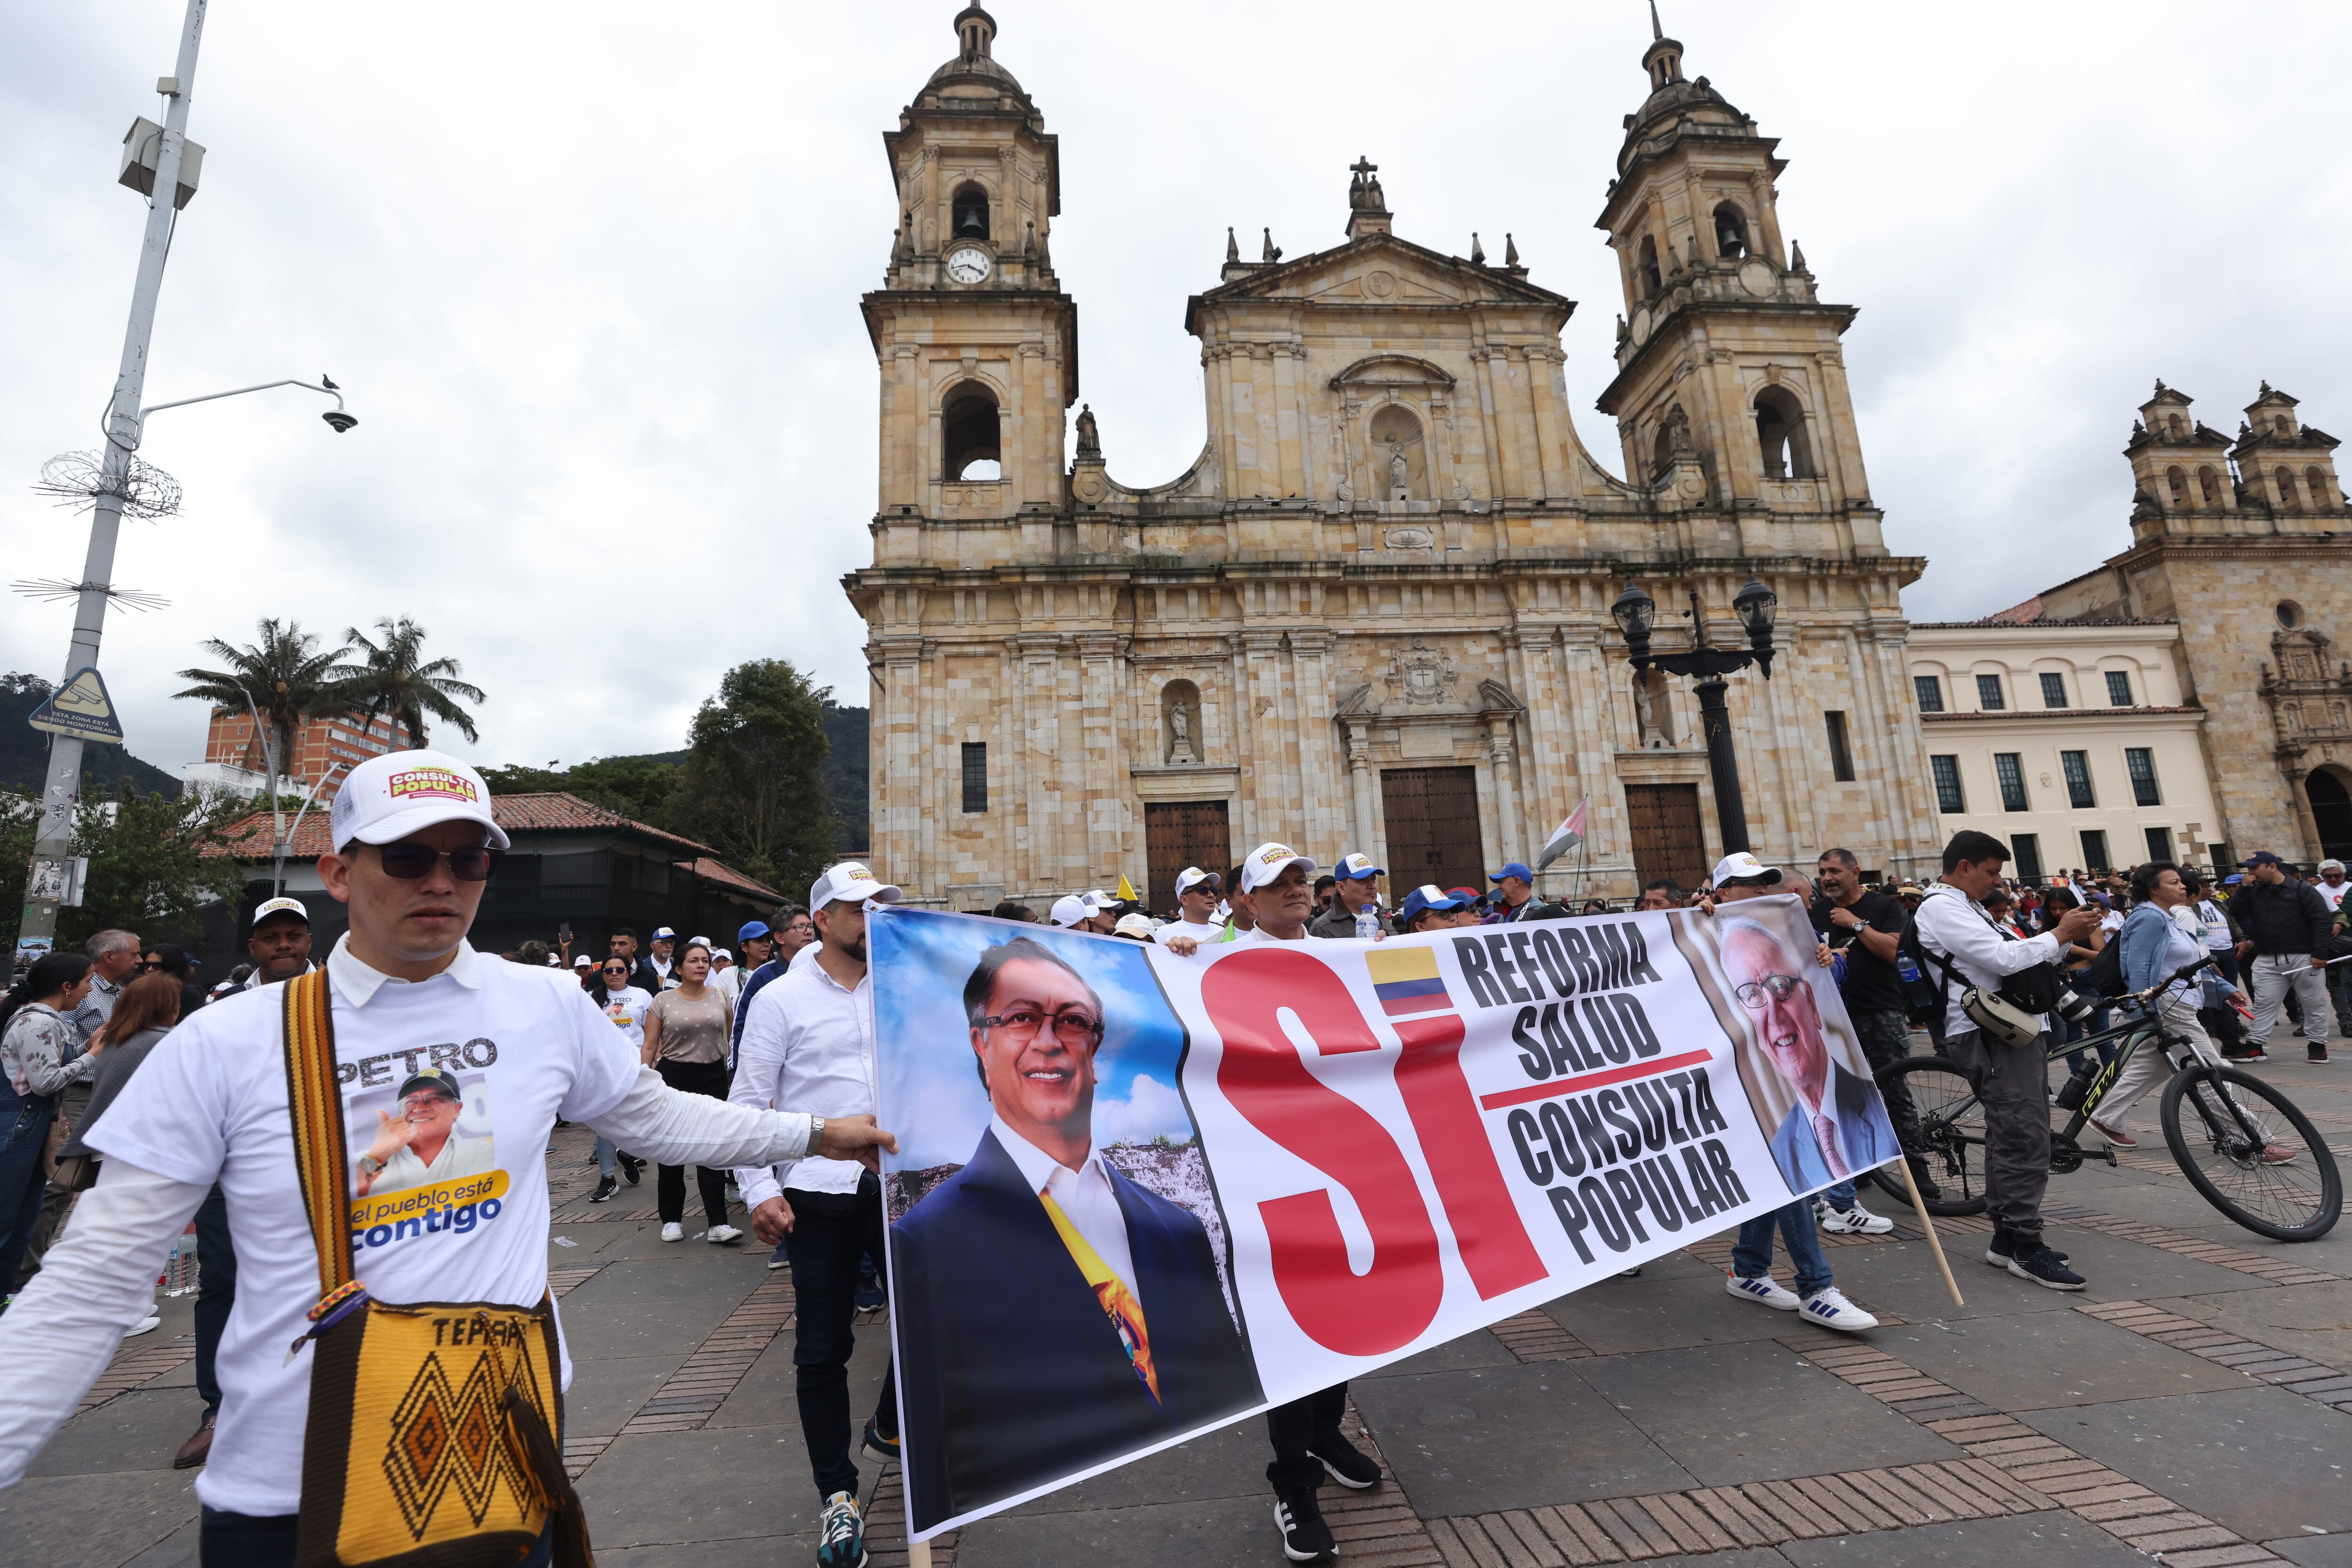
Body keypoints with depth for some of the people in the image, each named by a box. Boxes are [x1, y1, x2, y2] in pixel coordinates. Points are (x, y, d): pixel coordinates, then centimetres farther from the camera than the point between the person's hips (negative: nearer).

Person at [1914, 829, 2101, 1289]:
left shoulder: (1969, 909, 24)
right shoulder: (1940, 909, -11)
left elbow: (2011, 956, 23)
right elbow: (2003, 959, -19)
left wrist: (2066, 934, 11)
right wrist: (2060, 934, -7)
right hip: (1988, 1034, -11)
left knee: (2009, 1137, 14)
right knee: (2024, 1138, -12)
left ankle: (2007, 1237, 22)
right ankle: (2025, 1247, -6)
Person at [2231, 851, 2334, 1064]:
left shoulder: (2302, 890, -3)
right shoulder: (2254, 893, 11)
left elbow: (2323, 920, -8)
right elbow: (2236, 913, 2)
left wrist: (2319, 953, -14)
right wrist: (2245, 887, -4)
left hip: (2304, 958, -3)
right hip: (2267, 960, 4)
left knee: (2314, 1004, 7)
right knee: (2264, 1004, 2)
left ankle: (2317, 1044, 19)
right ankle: (2255, 1043, 3)